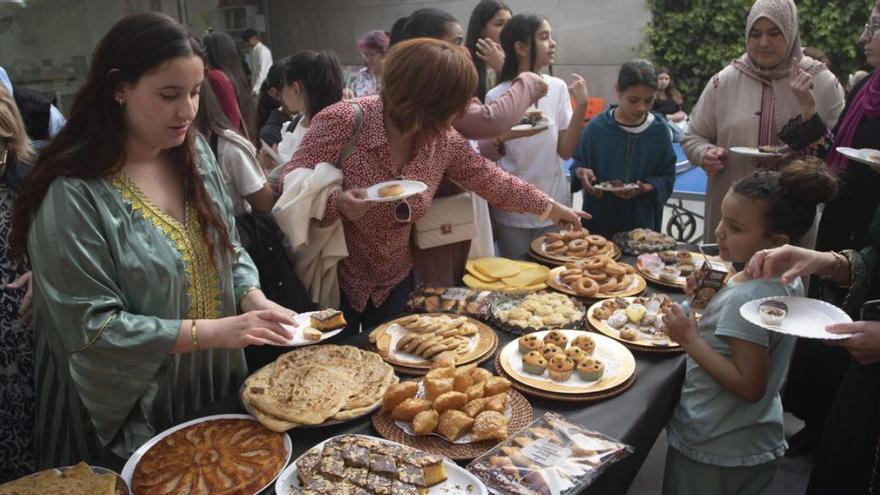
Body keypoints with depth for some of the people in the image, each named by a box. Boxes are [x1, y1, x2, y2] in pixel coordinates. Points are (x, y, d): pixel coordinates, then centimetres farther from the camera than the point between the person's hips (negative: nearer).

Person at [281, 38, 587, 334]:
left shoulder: (444, 140, -8)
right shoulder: (343, 122, -23)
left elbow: (493, 181, 5)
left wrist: (550, 208, 13)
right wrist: (337, 203, -38)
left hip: (395, 282, 5)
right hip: (334, 282, -4)